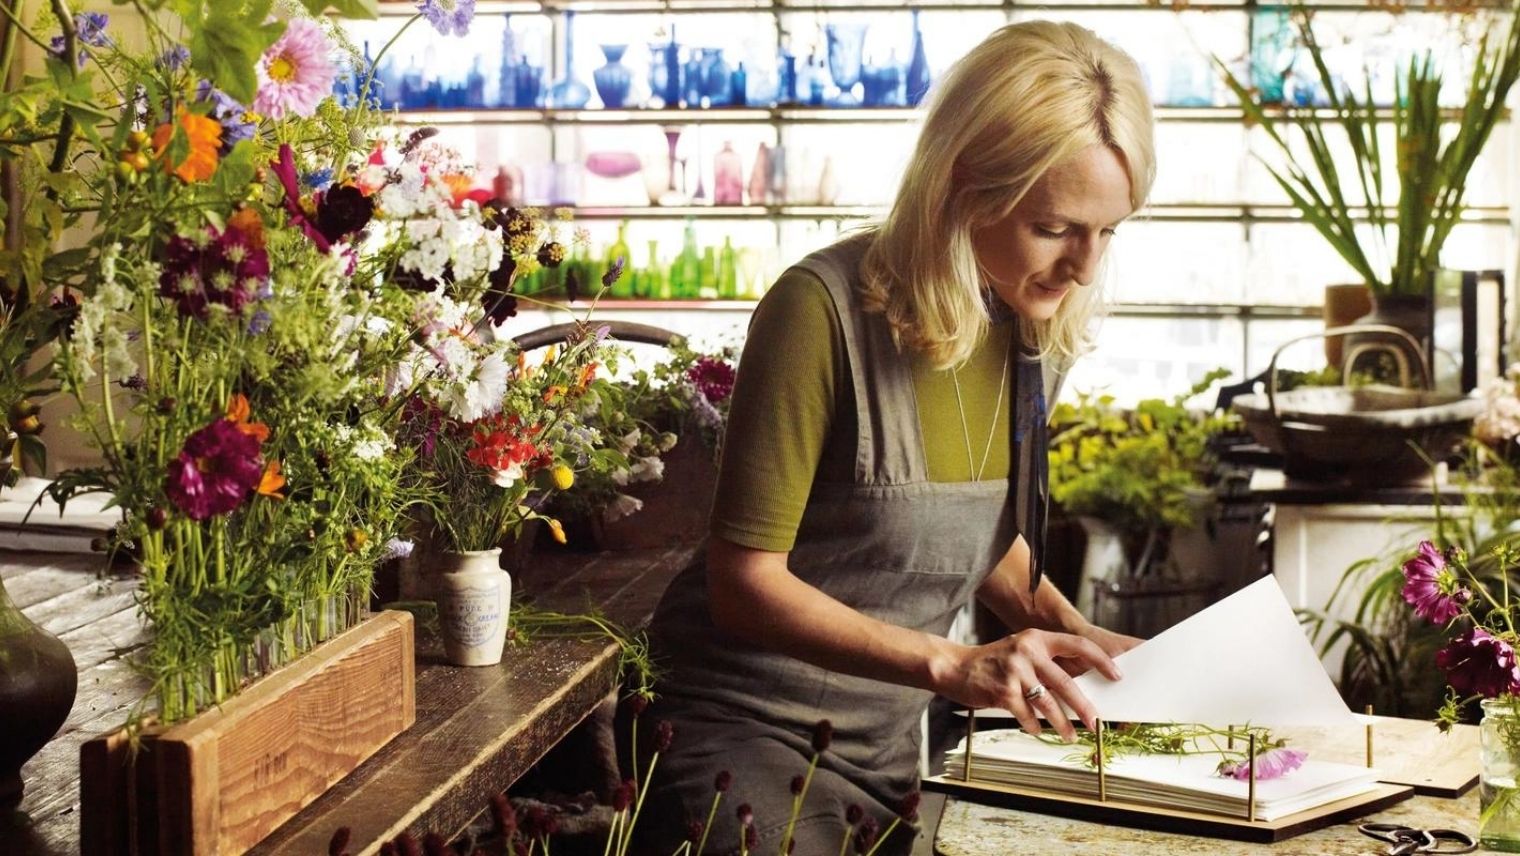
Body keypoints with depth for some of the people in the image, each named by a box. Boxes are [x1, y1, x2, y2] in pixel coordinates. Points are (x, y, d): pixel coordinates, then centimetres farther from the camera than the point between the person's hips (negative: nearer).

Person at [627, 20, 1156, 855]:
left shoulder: (1036, 329, 0)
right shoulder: (825, 311, -22)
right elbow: (746, 580, -21)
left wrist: (1067, 630, -2)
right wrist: (952, 664, -29)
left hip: (894, 742, 7)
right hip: (752, 728, -6)